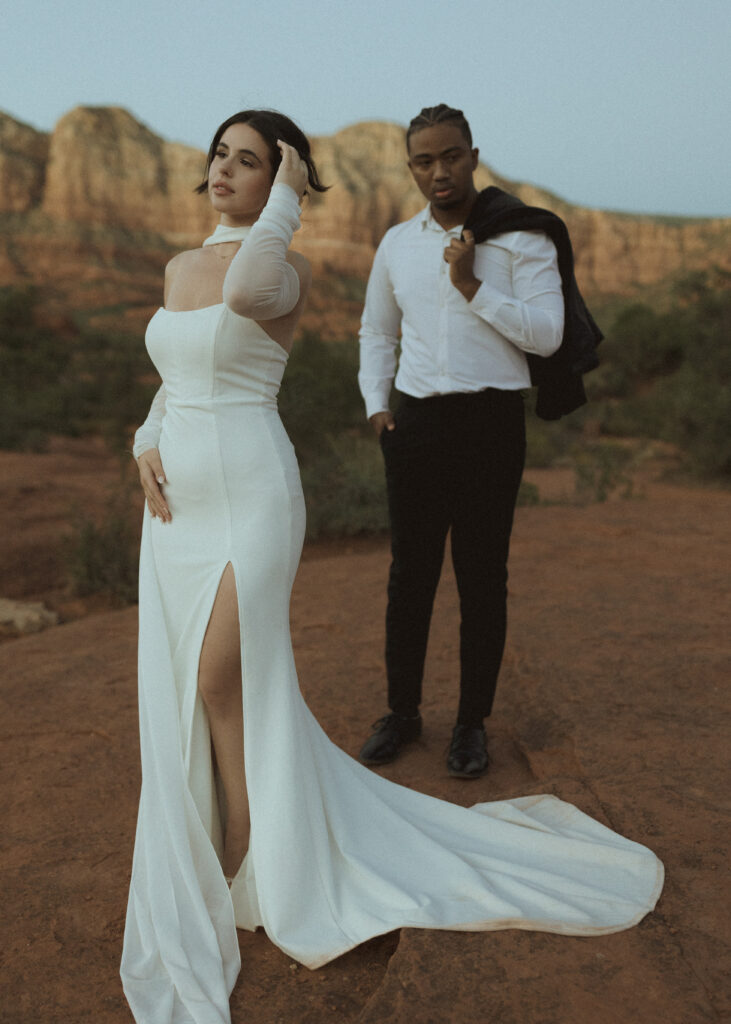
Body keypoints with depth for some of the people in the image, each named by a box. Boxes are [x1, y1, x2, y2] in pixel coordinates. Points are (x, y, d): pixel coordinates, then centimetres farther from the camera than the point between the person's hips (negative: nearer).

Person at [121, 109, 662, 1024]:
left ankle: (237, 877, 16)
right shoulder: (179, 268, 15)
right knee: (190, 690, 11)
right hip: (180, 503, 8)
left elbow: (246, 291, -34)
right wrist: (146, 447, 1)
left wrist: (289, 194, -16)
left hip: (251, 499, -7)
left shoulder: (287, 270, -9)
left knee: (219, 684, -5)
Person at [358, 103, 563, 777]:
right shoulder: (397, 245, 12)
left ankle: (473, 721, 18)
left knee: (483, 578, 3)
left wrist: (472, 287, -15)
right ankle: (402, 711, 23)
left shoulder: (523, 238, 0)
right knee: (410, 573, 8)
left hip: (491, 420, -3)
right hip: (414, 420, 3)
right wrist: (375, 404, 9)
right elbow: (376, 331, 22)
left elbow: (547, 334, -9)